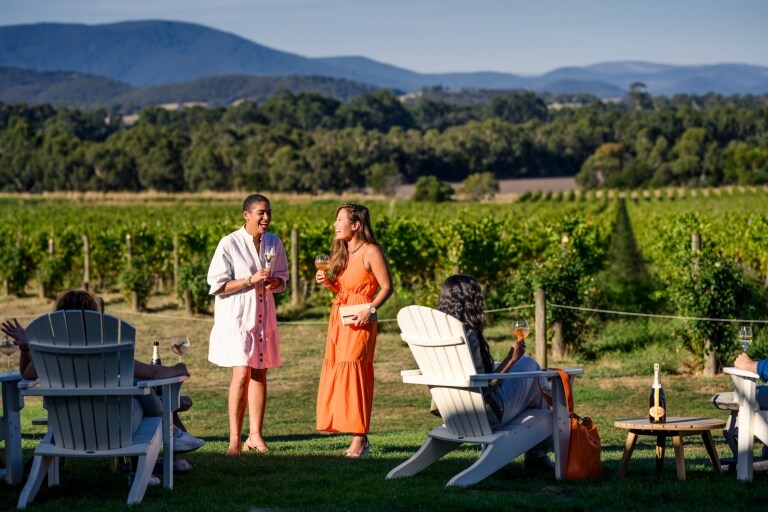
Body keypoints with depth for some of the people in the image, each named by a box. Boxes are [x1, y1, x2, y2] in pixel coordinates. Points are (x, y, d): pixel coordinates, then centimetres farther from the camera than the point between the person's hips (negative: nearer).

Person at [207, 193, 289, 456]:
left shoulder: (274, 243, 6)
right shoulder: (229, 244, -11)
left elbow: (283, 277, 17)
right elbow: (217, 285, -11)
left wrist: (275, 283, -7)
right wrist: (251, 280, -20)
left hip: (264, 316, 5)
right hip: (236, 316, -5)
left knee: (260, 374, 6)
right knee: (242, 374, -12)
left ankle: (255, 436, 12)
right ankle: (235, 440, -8)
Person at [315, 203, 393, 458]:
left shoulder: (371, 252, -9)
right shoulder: (341, 252, 15)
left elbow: (387, 287, -10)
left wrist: (370, 309, -22)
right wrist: (327, 282, 1)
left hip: (359, 322, -8)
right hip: (338, 318, 8)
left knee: (354, 376, -10)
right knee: (338, 375, 6)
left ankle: (359, 441, -7)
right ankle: (359, 438, 11)